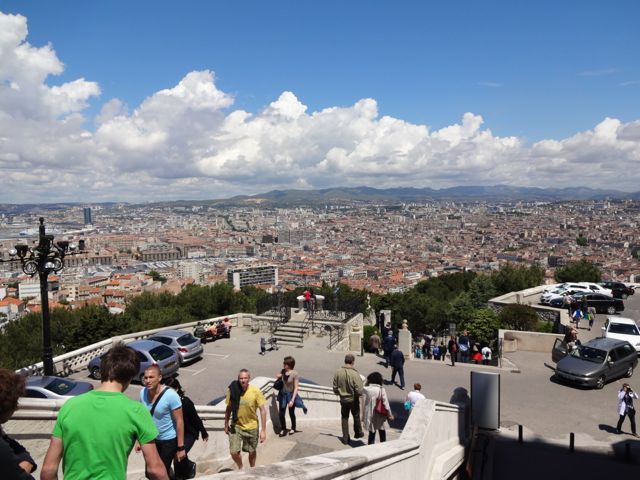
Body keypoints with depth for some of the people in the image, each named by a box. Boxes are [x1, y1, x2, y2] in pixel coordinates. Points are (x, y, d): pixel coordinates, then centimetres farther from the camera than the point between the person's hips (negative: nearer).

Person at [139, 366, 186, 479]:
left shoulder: (170, 395, -25)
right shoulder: (143, 392, -9)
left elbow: (179, 421, -20)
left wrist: (181, 447, -19)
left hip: (168, 440, -5)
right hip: (151, 439, 5)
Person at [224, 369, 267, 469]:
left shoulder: (256, 391, -19)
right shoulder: (232, 391, -15)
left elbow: (262, 410, -13)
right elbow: (228, 408, 0)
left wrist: (263, 430, -15)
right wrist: (226, 425, 8)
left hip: (251, 427, 0)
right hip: (236, 426, 1)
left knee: (252, 451, 16)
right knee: (234, 452, -4)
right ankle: (240, 468, 29)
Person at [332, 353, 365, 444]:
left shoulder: (338, 372, -14)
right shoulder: (355, 374, -26)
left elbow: (335, 387, -4)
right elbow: (359, 391, -23)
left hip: (343, 399, 3)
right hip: (353, 399, -2)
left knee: (344, 418, 17)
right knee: (356, 417, 22)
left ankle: (345, 438, 23)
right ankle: (358, 433, 40)